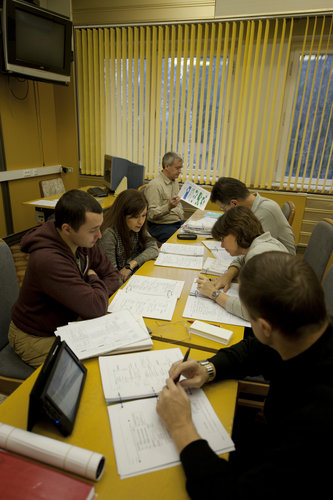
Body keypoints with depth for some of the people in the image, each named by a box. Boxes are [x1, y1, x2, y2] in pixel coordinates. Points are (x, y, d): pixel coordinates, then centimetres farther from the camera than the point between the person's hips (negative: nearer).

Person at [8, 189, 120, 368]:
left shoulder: (85, 242, -9)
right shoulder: (48, 260, -35)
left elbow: (113, 275, 1)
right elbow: (95, 307, -34)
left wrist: (93, 295, -18)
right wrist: (94, 280, -14)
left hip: (69, 322, 7)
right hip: (36, 338, -7)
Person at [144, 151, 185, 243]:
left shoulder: (175, 181, 15)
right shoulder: (154, 185, -14)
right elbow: (152, 214, -19)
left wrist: (181, 214, 12)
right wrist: (168, 207, -33)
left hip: (178, 222, 8)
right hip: (160, 226, -8)